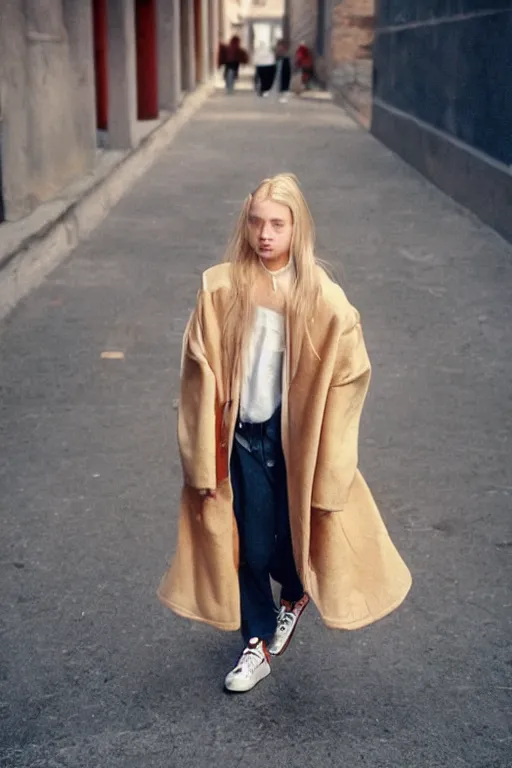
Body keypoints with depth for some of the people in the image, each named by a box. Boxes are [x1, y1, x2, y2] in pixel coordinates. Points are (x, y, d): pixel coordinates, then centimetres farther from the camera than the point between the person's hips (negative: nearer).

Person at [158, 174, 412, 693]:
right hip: (243, 437, 1)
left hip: (296, 437, -1)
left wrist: (325, 464, -5)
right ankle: (257, 644, 31)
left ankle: (297, 593, 48)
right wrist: (204, 452, -2)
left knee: (293, 532, 11)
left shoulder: (322, 299, -12)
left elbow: (345, 378, -6)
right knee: (249, 546, 8)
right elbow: (201, 372, -3)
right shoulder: (221, 289, -9)